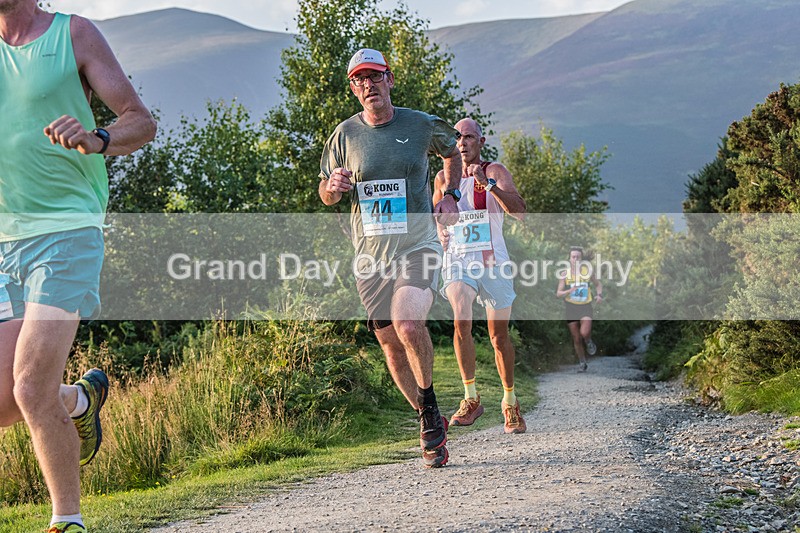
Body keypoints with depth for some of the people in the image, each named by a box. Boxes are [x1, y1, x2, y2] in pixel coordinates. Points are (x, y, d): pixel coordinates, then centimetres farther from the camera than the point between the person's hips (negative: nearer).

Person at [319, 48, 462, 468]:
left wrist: (450, 195, 10)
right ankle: (427, 421, 26)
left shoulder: (421, 125, 1)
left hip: (417, 246, -3)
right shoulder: (345, 134, 3)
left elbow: (454, 149, 23)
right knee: (391, 346, 6)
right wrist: (333, 186, -11)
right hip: (369, 254, 3)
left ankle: (430, 407, -5)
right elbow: (325, 196, 12)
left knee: (408, 324, -26)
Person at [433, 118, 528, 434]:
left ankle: (510, 402, 25)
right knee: (461, 320, -25)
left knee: (499, 335, 7)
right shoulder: (443, 178, 8)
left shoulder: (495, 172, -2)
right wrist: (439, 232, 4)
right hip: (458, 261, 1)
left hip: (493, 262, -1)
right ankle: (471, 398, -16)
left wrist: (487, 183, -24)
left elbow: (520, 213, -15)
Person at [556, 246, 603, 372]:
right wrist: (569, 291, -25)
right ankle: (583, 364, 25)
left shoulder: (587, 271, -2)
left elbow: (598, 284, 14)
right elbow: (558, 293, -5)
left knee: (585, 333, -25)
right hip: (571, 307, 1)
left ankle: (589, 343, 11)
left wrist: (599, 295, -5)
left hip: (585, 307, -1)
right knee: (576, 339, 5)